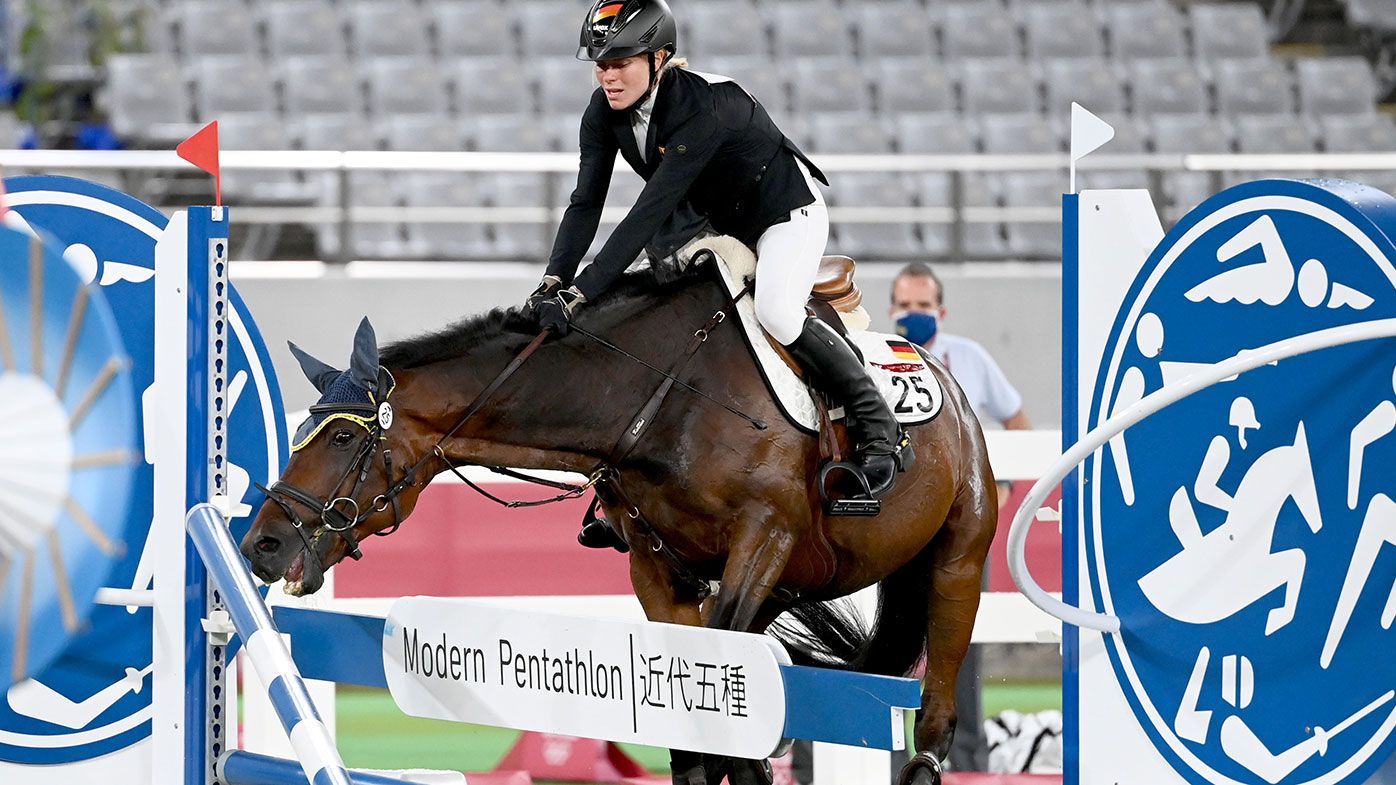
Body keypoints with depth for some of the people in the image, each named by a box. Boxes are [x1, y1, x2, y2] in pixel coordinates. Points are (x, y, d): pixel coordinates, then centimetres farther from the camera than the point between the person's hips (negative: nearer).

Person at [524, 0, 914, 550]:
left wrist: (581, 293, -45)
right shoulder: (606, 112, -13)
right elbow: (586, 203, -14)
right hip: (711, 225, 8)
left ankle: (881, 432, -18)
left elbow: (649, 214, -41)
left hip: (787, 215, -8)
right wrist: (554, 284, -29)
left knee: (776, 311, -33)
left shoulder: (703, 109, -36)